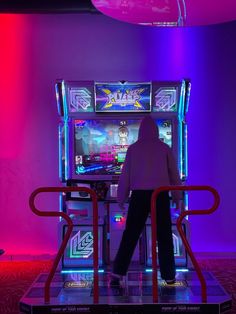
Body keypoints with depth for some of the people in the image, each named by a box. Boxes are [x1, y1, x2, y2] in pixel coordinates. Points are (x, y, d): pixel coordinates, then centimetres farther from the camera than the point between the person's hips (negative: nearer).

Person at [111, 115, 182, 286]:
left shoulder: (133, 148, 4)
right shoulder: (164, 148, 4)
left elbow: (125, 175, 5)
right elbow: (174, 174, 7)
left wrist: (121, 198, 14)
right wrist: (177, 197, 17)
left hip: (139, 195, 0)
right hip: (161, 195, 0)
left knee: (130, 234, 5)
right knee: (164, 236, 8)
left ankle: (118, 273, 3)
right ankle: (169, 276, 12)